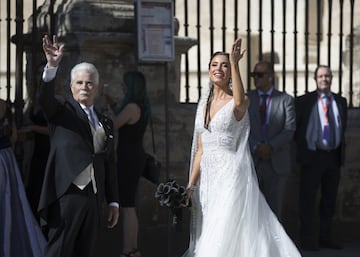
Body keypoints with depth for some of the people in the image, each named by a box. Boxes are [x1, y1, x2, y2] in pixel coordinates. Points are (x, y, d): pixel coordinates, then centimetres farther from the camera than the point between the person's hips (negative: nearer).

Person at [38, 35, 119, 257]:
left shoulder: (105, 122, 18)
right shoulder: (61, 110, 5)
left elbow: (110, 164, 17)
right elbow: (45, 97, -18)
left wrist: (114, 202, 14)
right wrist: (52, 66, -34)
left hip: (94, 198, 5)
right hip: (67, 195, -5)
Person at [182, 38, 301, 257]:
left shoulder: (237, 102, -4)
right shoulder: (203, 105, 13)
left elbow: (240, 102, -32)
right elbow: (200, 150, 15)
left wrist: (234, 64, -40)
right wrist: (191, 185, 9)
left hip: (232, 175, -6)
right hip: (207, 179, 6)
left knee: (229, 237, -10)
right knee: (208, 237, 7)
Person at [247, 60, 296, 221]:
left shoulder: (286, 100, 4)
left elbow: (289, 129, -4)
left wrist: (270, 146, -16)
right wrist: (256, 147, -14)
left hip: (277, 162, -1)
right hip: (251, 160, 1)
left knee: (275, 206, 6)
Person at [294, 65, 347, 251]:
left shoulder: (341, 102, 10)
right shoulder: (304, 102, -1)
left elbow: (343, 127, 17)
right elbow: (295, 128, 1)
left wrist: (341, 151, 10)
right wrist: (302, 150, -1)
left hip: (334, 157, 4)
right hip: (313, 156, -4)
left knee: (329, 200, 11)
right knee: (308, 199, 0)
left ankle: (325, 238, 20)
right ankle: (307, 240, 6)